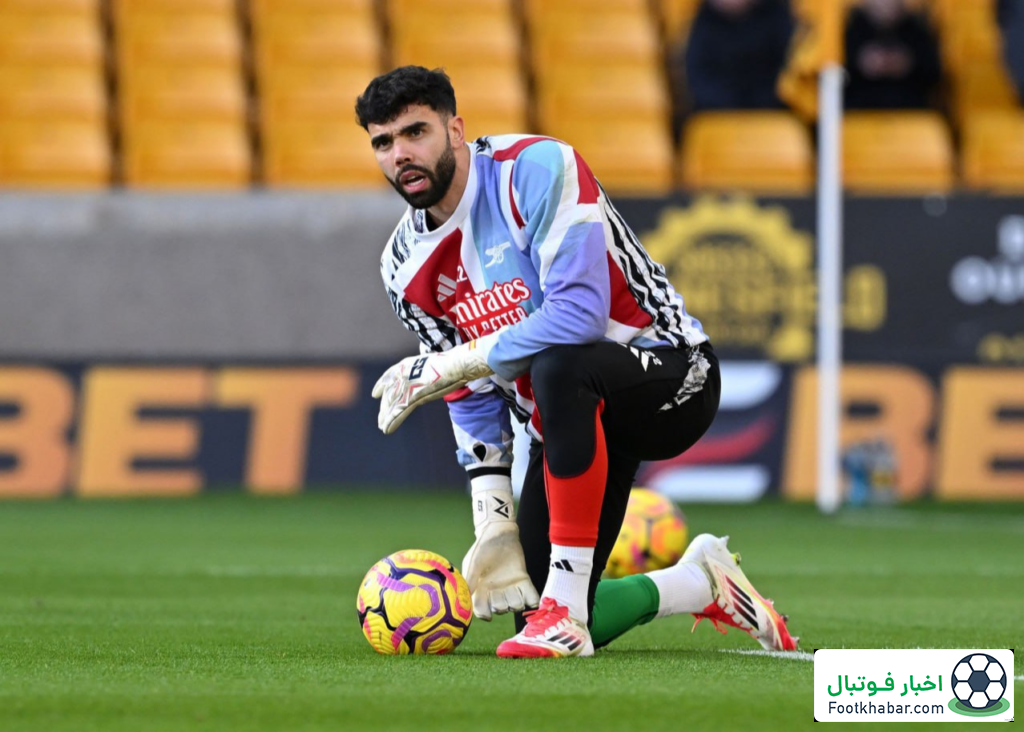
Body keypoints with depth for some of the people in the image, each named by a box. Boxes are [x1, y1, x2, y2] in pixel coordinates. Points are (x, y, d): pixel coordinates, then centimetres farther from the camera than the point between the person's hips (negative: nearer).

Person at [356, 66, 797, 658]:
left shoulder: (537, 168, -20)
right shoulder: (408, 269, 1)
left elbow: (579, 313, -31)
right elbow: (474, 404, 7)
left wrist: (444, 367, -25)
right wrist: (494, 527, -4)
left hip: (674, 375, -7)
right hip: (571, 419, 7)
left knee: (558, 366, -41)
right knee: (550, 626, -3)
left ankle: (565, 609, -35)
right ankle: (701, 583, 26)